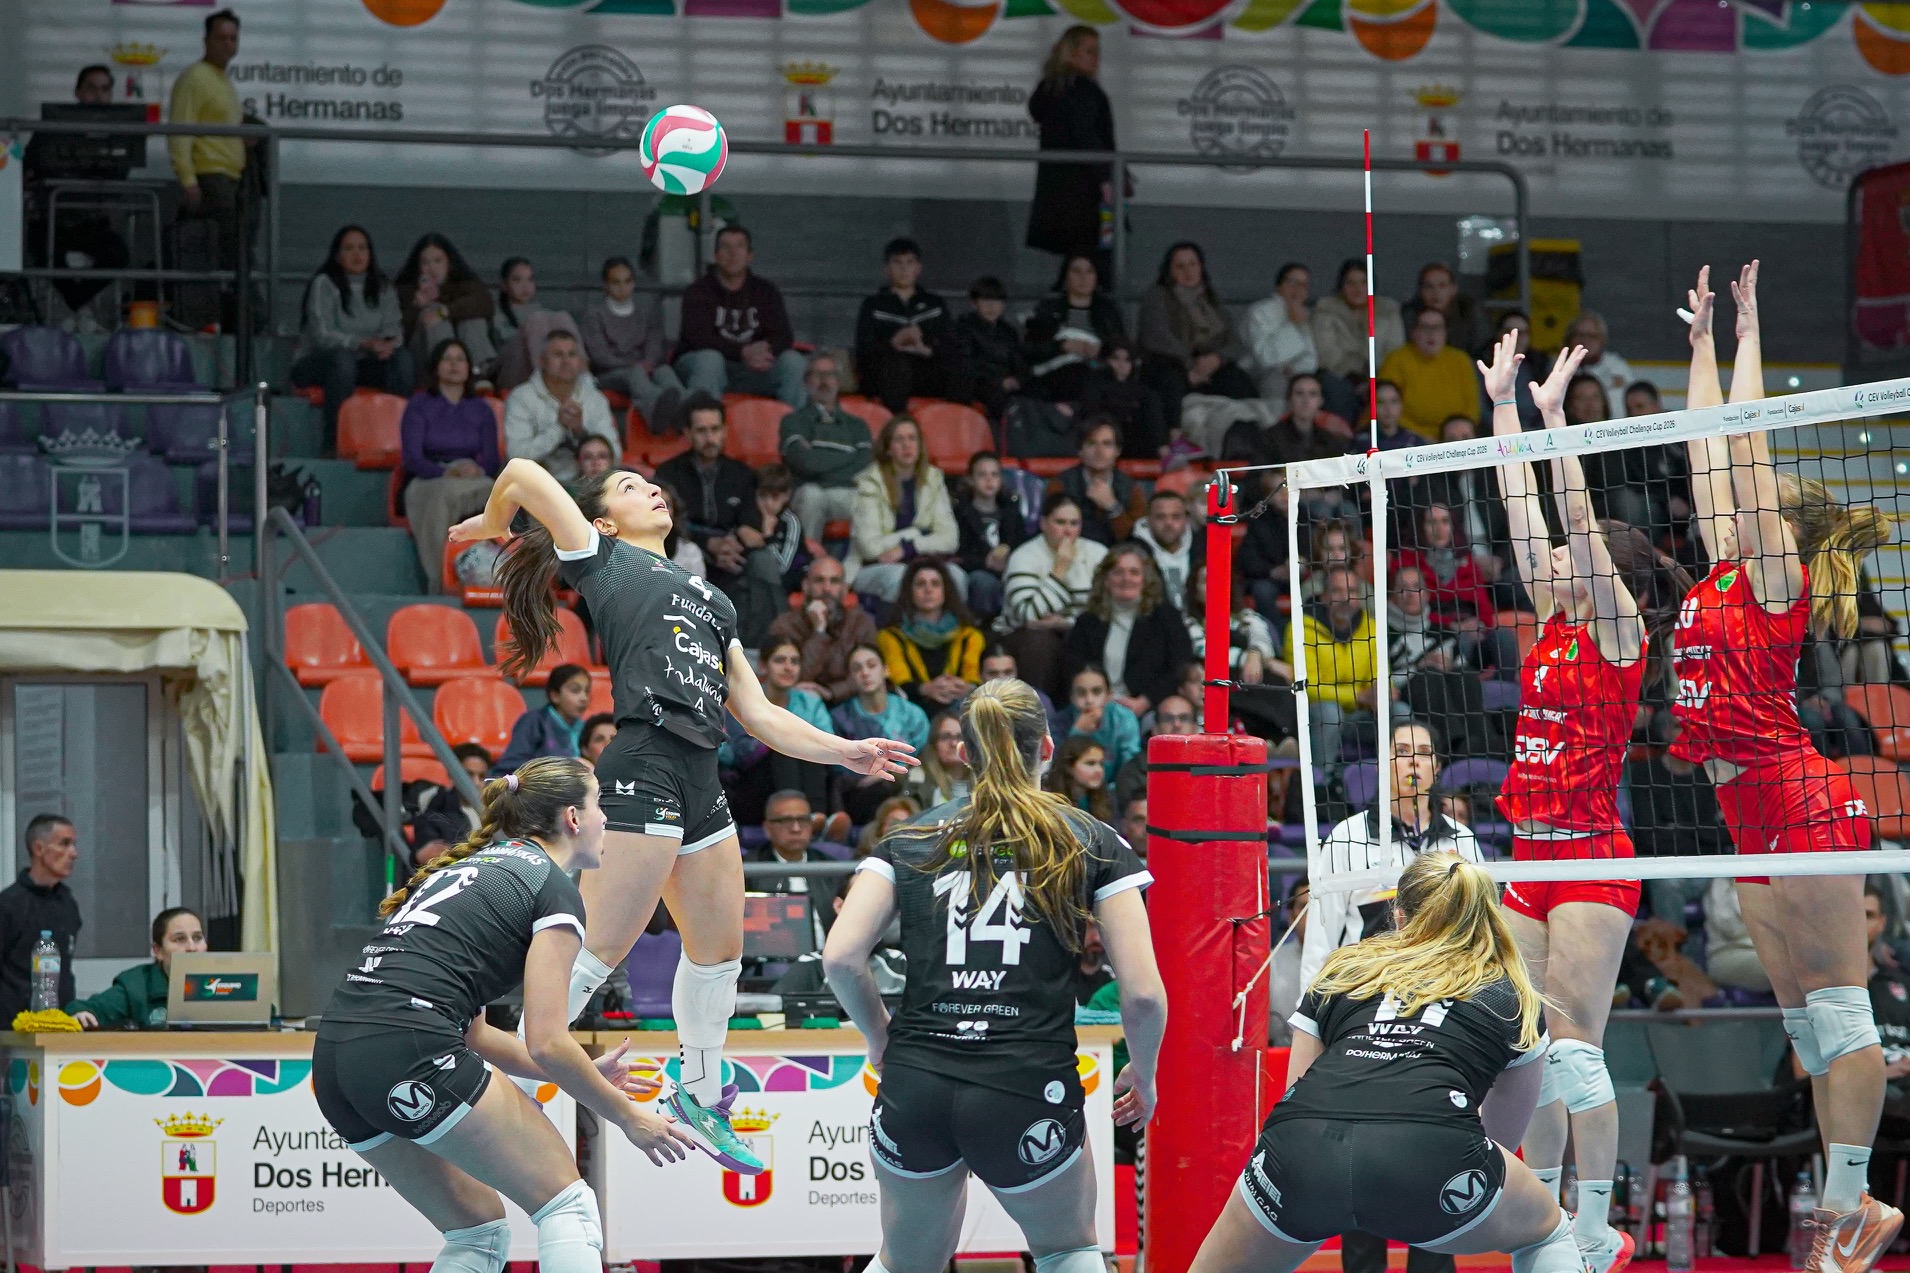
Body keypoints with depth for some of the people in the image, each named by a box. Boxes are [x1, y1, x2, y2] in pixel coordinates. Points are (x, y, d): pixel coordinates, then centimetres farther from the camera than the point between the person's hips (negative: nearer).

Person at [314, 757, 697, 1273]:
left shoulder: (474, 864, 26)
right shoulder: (555, 890, 2)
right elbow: (547, 1044, -6)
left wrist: (586, 1073, 26)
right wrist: (628, 1117, 6)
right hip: (411, 1058, -8)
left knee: (480, 1231, 18)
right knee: (567, 1206, 2)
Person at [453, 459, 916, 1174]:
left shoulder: (712, 601, 27)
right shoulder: (602, 558, 8)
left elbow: (759, 715, 24)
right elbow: (523, 474, -1)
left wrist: (845, 753, 17)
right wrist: (494, 523, 19)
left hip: (701, 787, 8)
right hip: (643, 771, -8)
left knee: (719, 951, 14)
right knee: (599, 951, -10)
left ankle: (699, 1099, 30)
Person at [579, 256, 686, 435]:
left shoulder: (648, 307, 21)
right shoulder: (594, 314, 10)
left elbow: (655, 344, 9)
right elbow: (599, 355, -2)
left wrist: (648, 364, -15)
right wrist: (634, 365, -17)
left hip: (645, 369, 3)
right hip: (608, 376, -3)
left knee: (665, 371, -33)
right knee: (635, 374, -38)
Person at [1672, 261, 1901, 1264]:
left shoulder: (1778, 578, -4)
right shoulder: (1725, 573, 16)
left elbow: (1746, 446, -8)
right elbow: (1712, 452, 20)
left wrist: (1748, 331, -5)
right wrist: (1703, 343, 24)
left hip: (1801, 804, -9)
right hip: (1753, 814, 9)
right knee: (1802, 1013, 8)